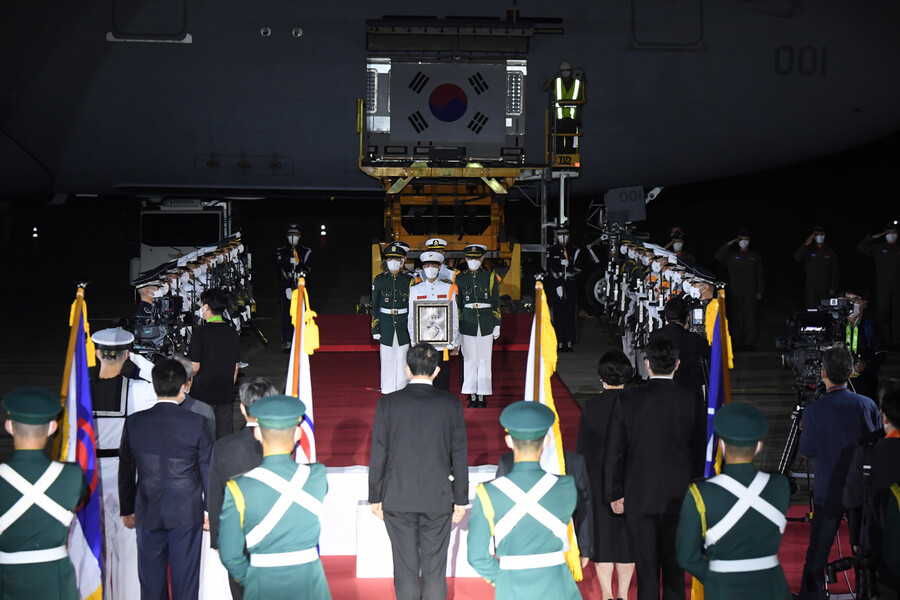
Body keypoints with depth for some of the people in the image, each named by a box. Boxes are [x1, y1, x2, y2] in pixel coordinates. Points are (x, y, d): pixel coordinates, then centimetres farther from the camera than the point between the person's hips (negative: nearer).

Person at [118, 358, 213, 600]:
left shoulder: (134, 422, -6)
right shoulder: (196, 423, -12)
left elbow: (126, 470, 3)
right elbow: (208, 470, -5)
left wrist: (127, 509, 15)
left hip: (148, 514, 2)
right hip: (187, 514, -1)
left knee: (151, 580, 13)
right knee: (185, 576, 9)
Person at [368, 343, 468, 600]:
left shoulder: (388, 403, -6)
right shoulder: (451, 404, -5)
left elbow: (378, 454, -3)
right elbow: (459, 456, -1)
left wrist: (376, 497, 6)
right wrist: (461, 499, 8)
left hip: (398, 500, 0)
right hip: (438, 499, 0)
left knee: (405, 570, 9)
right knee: (435, 569, 8)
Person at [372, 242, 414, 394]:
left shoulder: (408, 280, 3)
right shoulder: (379, 280, 2)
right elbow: (375, 307, 4)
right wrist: (375, 330, -1)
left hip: (404, 323, 0)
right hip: (386, 323, 0)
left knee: (403, 357, 2)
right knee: (387, 358, 2)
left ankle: (403, 389, 10)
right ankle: (388, 391, 11)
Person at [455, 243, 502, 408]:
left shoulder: (491, 276, 3)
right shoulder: (461, 278, 6)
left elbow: (496, 303, 5)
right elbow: (458, 304, 10)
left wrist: (497, 325, 2)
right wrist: (456, 326, 6)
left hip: (486, 323, -1)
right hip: (467, 323, 1)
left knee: (484, 360, 2)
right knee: (470, 359, 2)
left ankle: (482, 396, 7)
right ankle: (472, 396, 7)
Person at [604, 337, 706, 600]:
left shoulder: (627, 400, -8)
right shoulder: (692, 402, -6)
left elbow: (614, 453, -4)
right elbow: (700, 452, 1)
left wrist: (615, 494, 5)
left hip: (639, 497, -1)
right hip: (678, 498, 1)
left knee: (646, 569, 6)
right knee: (674, 568, 12)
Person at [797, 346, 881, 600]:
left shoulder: (813, 411, -15)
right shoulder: (867, 405, -8)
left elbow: (807, 452, -6)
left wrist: (803, 430, 11)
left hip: (828, 492, -2)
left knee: (817, 552, 7)